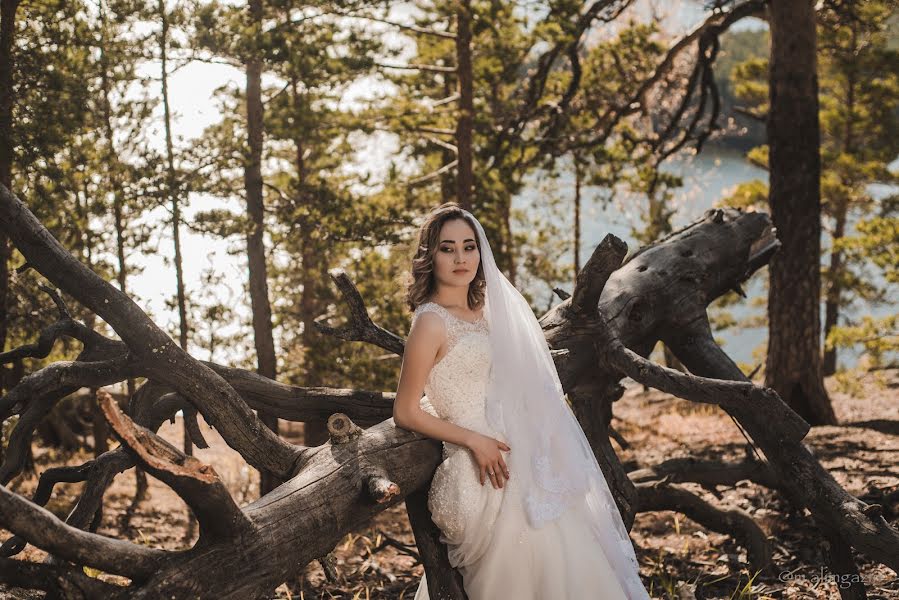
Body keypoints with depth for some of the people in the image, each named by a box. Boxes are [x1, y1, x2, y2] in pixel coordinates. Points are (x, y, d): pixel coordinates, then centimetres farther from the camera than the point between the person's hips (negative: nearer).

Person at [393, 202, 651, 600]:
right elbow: (405, 413, -10)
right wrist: (474, 440, -16)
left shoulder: (483, 311, 11)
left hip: (515, 458, 8)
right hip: (482, 475, -8)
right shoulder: (431, 321, -11)